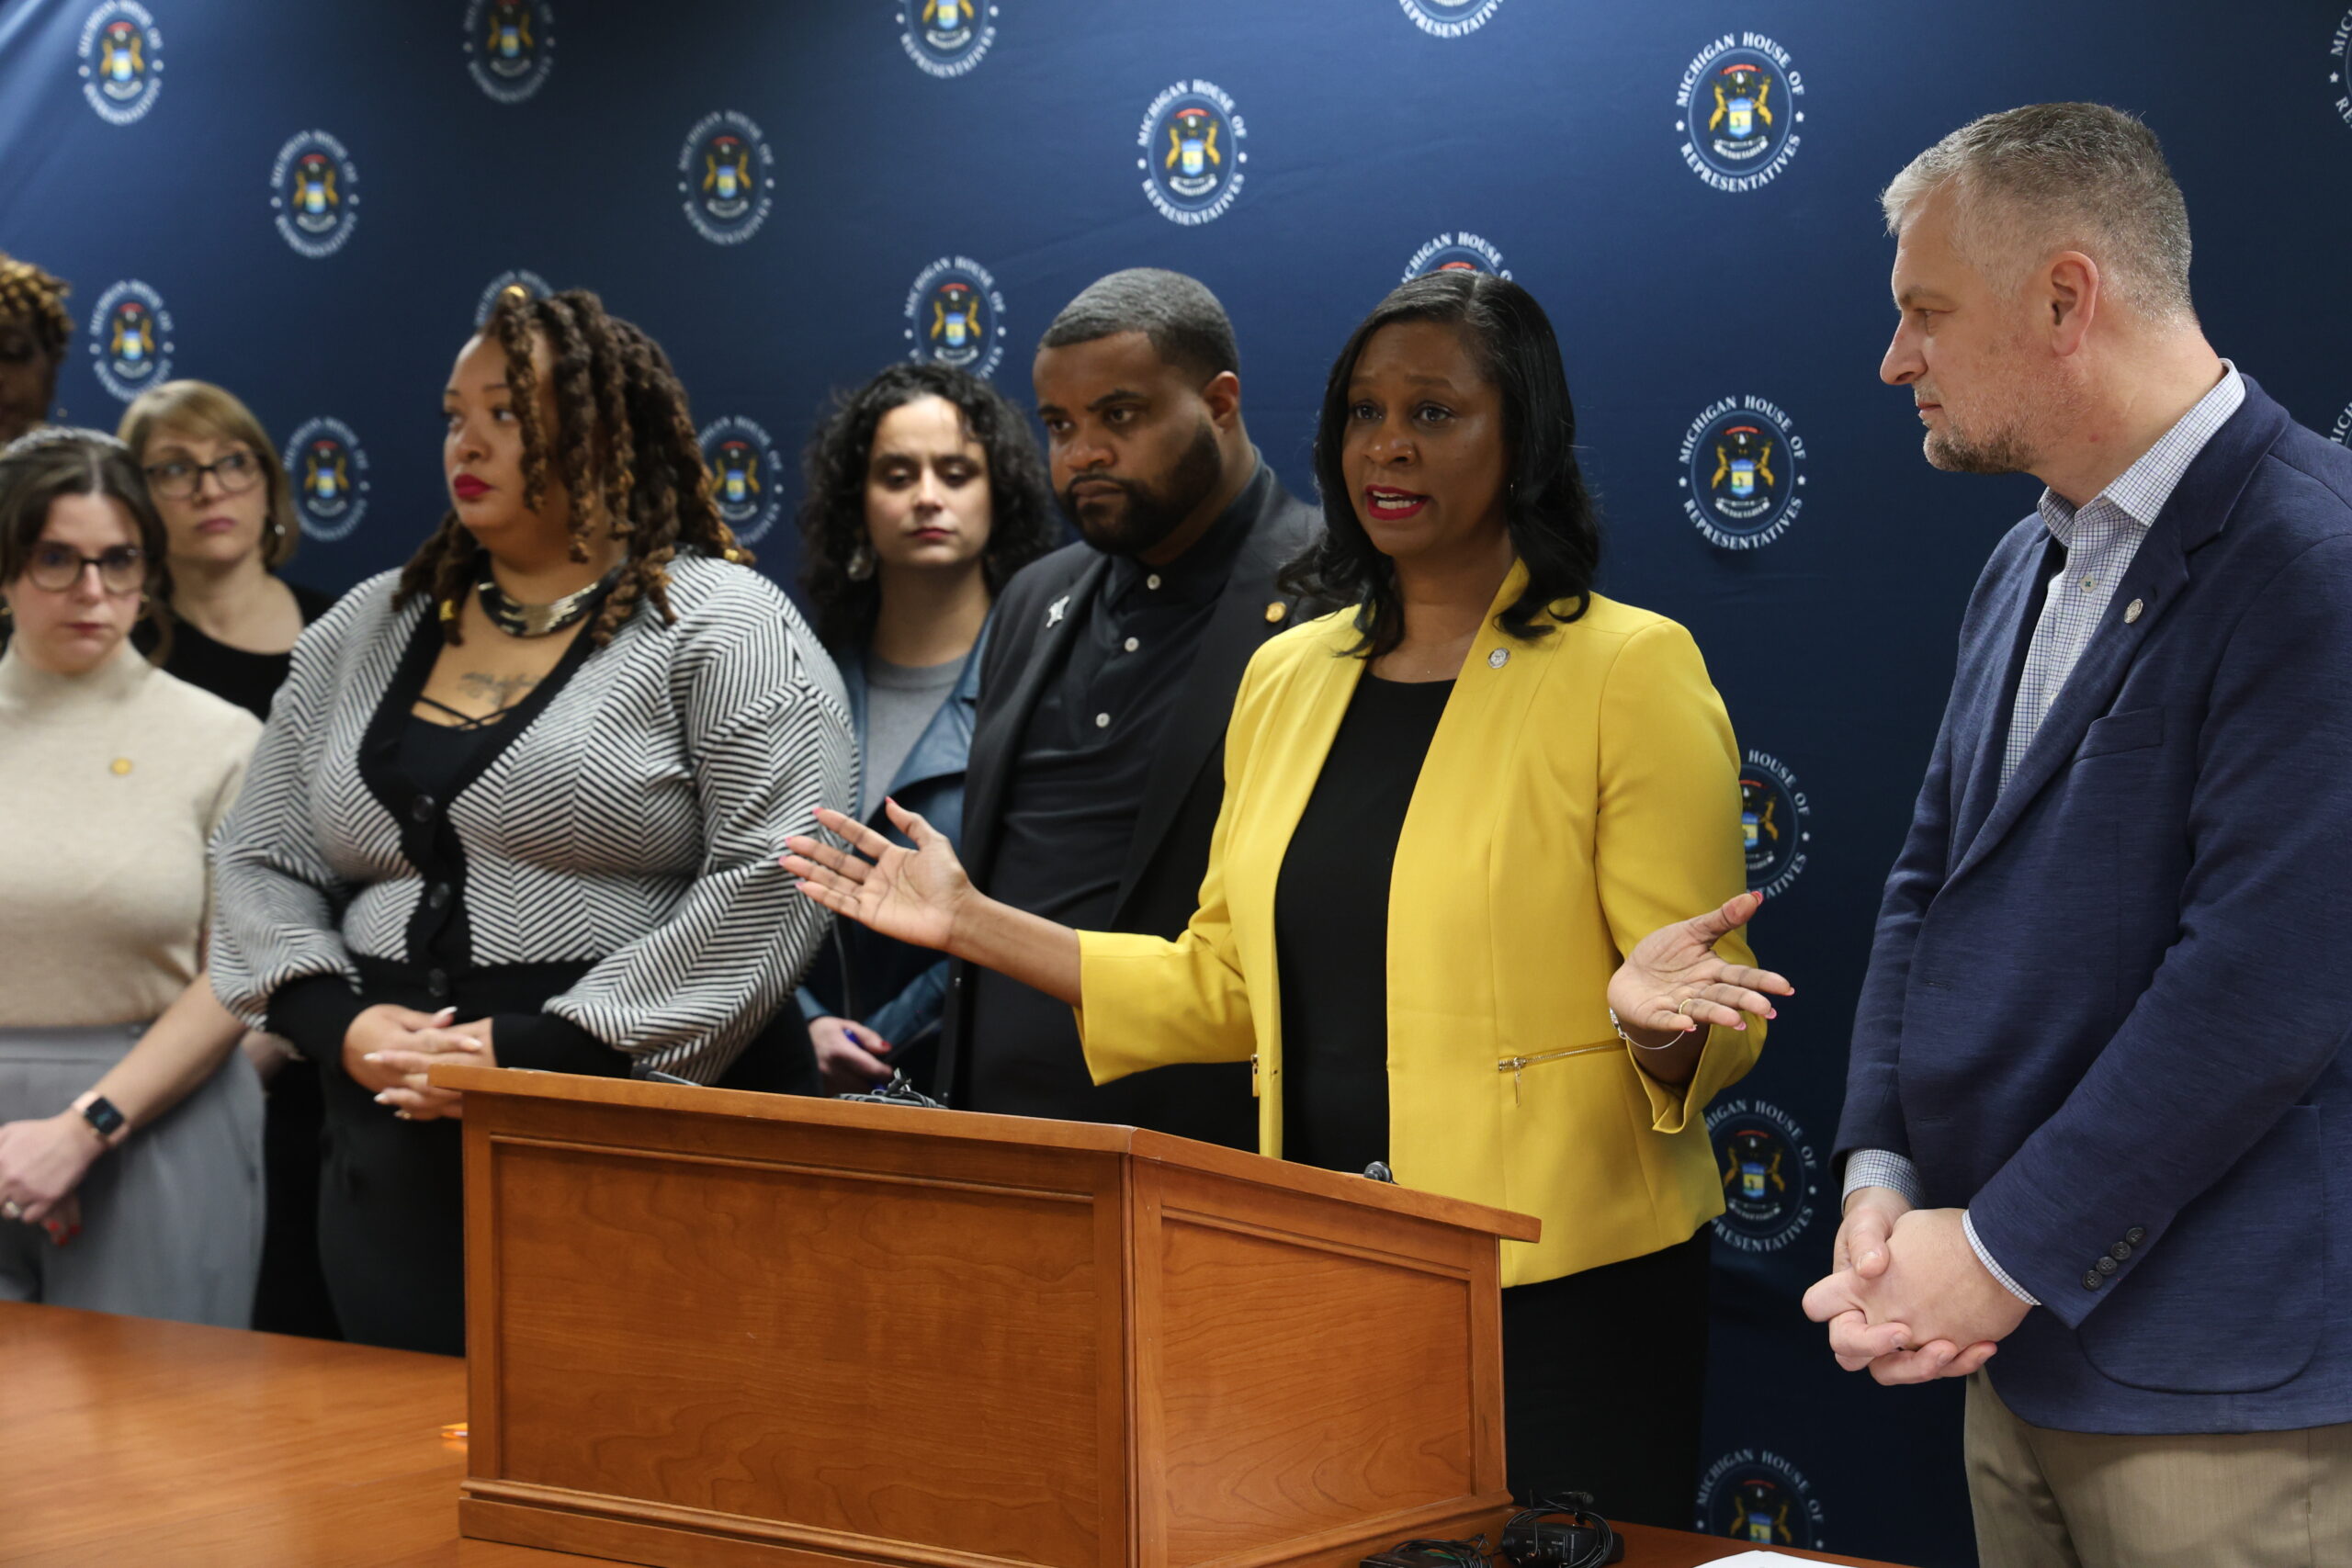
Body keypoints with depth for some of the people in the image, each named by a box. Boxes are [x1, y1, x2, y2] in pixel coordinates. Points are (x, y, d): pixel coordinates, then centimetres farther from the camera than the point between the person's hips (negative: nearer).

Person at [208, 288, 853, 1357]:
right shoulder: (368, 629, 13)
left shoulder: (719, 623, -4)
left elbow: (770, 882, -14)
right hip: (398, 1168, 5)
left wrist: (539, 1049, -17)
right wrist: (343, 1022, -6)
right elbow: (263, 863, 14)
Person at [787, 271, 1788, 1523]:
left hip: (1556, 1282, -5)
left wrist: (1652, 1017, -31)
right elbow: (1233, 987, 16)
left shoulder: (1631, 670, -7)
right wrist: (974, 926, 12)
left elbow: (1709, 1034, -8)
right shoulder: (1289, 677, 11)